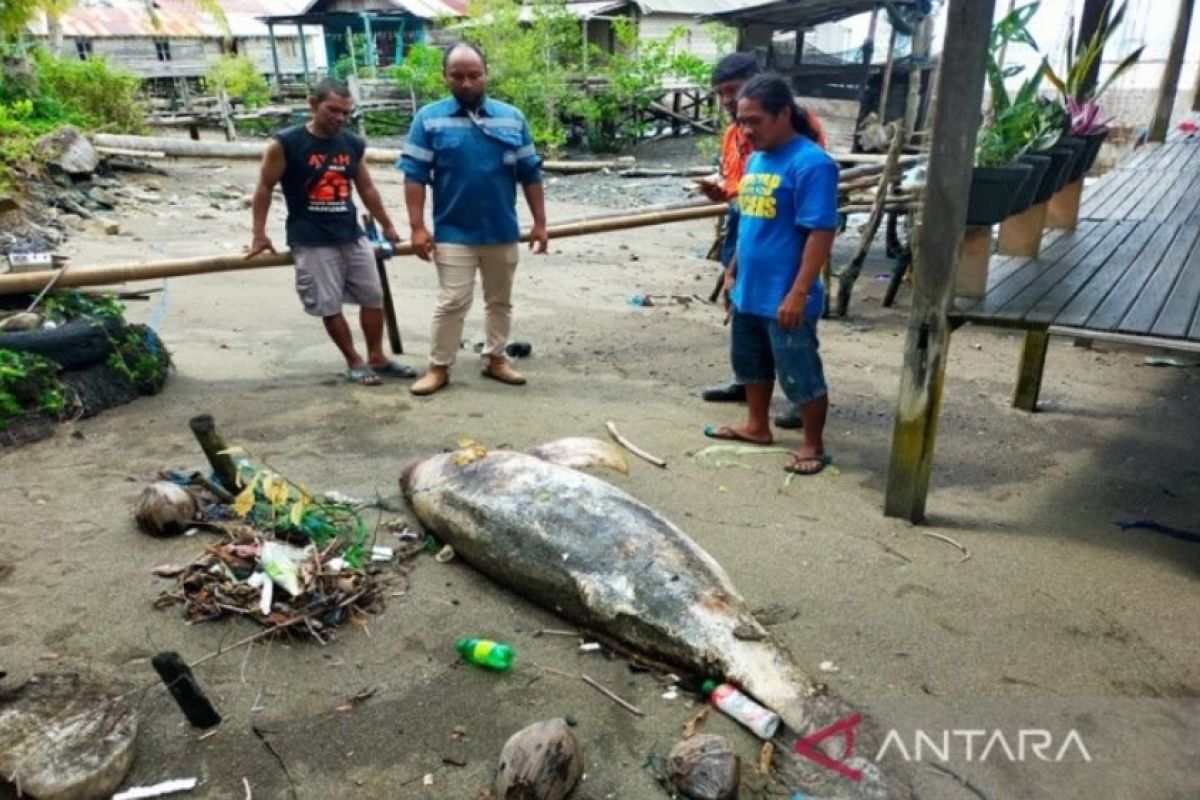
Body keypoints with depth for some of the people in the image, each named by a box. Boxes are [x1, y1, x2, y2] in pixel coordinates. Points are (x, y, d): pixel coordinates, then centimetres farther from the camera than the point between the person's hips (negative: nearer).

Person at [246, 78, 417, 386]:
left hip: (352, 236, 5)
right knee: (329, 306, -1)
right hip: (311, 242, -5)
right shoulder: (286, 144, -8)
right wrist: (259, 235, -4)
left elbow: (367, 189, 18)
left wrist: (387, 226, 22)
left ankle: (377, 357, 23)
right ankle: (355, 363, 14)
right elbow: (264, 188, -2)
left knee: (373, 297, 8)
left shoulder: (353, 144, 7)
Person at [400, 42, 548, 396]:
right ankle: (439, 367, 13)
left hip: (502, 232, 3)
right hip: (453, 233, -3)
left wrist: (540, 223, 2)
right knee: (452, 303, 0)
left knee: (500, 300, 14)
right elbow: (414, 175, -5)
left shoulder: (512, 117, 3)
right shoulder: (430, 119, -4)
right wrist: (417, 227, -12)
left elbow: (530, 174, 5)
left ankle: (495, 358, 29)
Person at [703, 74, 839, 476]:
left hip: (784, 297, -8)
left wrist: (798, 293, -23)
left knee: (801, 375, 4)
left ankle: (813, 446, 19)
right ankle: (757, 426, 39)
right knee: (751, 363, 21)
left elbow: (820, 232, -20)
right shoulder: (756, 160, 9)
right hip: (749, 291, 9)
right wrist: (732, 273, 19)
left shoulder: (811, 163, -17)